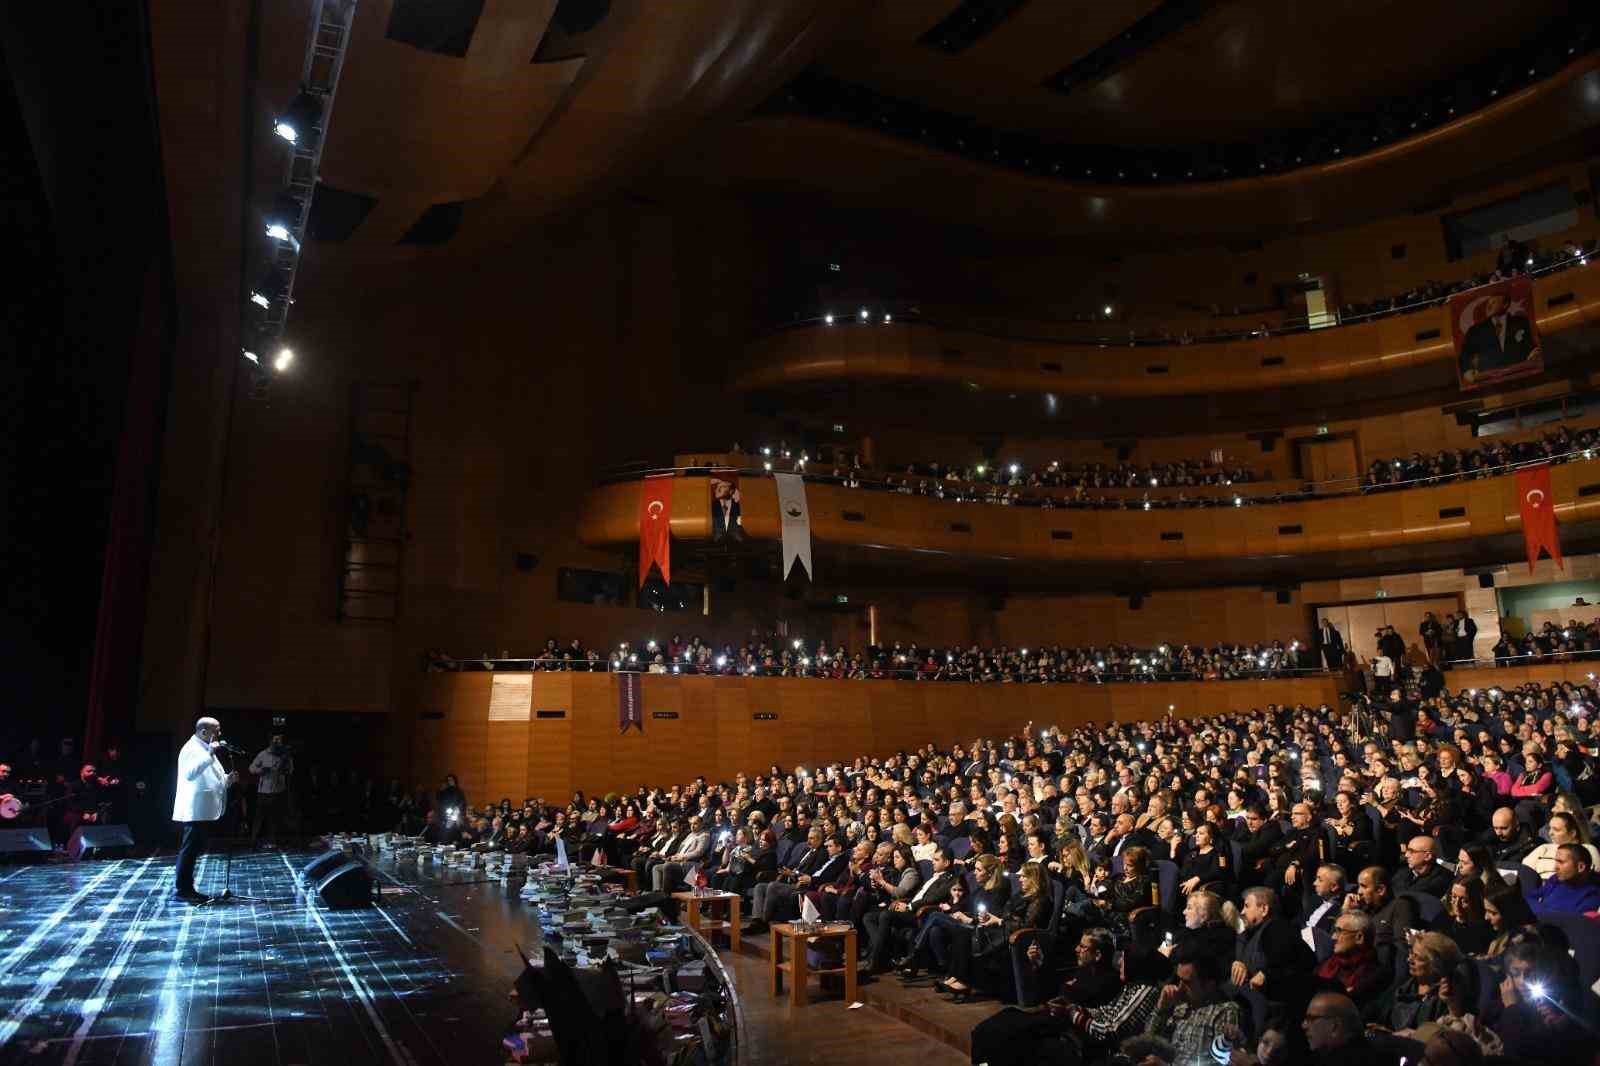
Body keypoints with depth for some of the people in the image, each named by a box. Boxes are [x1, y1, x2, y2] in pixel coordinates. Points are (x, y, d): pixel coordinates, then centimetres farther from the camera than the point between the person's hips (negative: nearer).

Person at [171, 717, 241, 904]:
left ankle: (186, 888, 19)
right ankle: (182, 889, -1)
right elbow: (189, 774, -29)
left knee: (193, 851, 13)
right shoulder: (192, 748, -12)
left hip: (204, 811, 10)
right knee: (189, 850, -5)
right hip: (195, 811, -10)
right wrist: (209, 756, -32)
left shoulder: (205, 749, 20)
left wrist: (227, 779, 10)